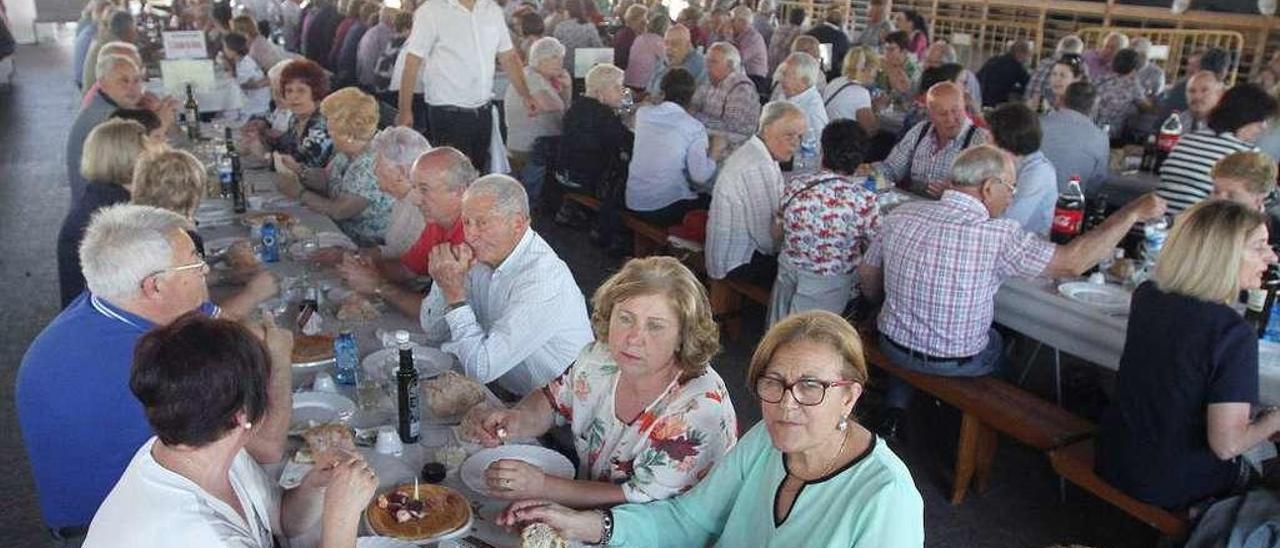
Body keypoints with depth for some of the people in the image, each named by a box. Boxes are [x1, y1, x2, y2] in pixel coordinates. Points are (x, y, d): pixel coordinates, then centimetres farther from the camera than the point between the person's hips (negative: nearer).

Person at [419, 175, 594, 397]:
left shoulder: (542, 282, -27)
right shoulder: (486, 254, -2)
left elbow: (481, 369, -27)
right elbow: (433, 332, 4)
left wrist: (455, 294, -22)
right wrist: (445, 285, -15)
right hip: (502, 391, 7)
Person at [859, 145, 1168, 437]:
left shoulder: (900, 216, -11)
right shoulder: (998, 236, -25)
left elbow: (867, 277, 1)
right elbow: (1073, 262, -19)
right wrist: (1132, 213, -9)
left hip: (892, 349, 3)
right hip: (956, 365, -3)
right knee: (1001, 342, 29)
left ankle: (895, 410, 29)